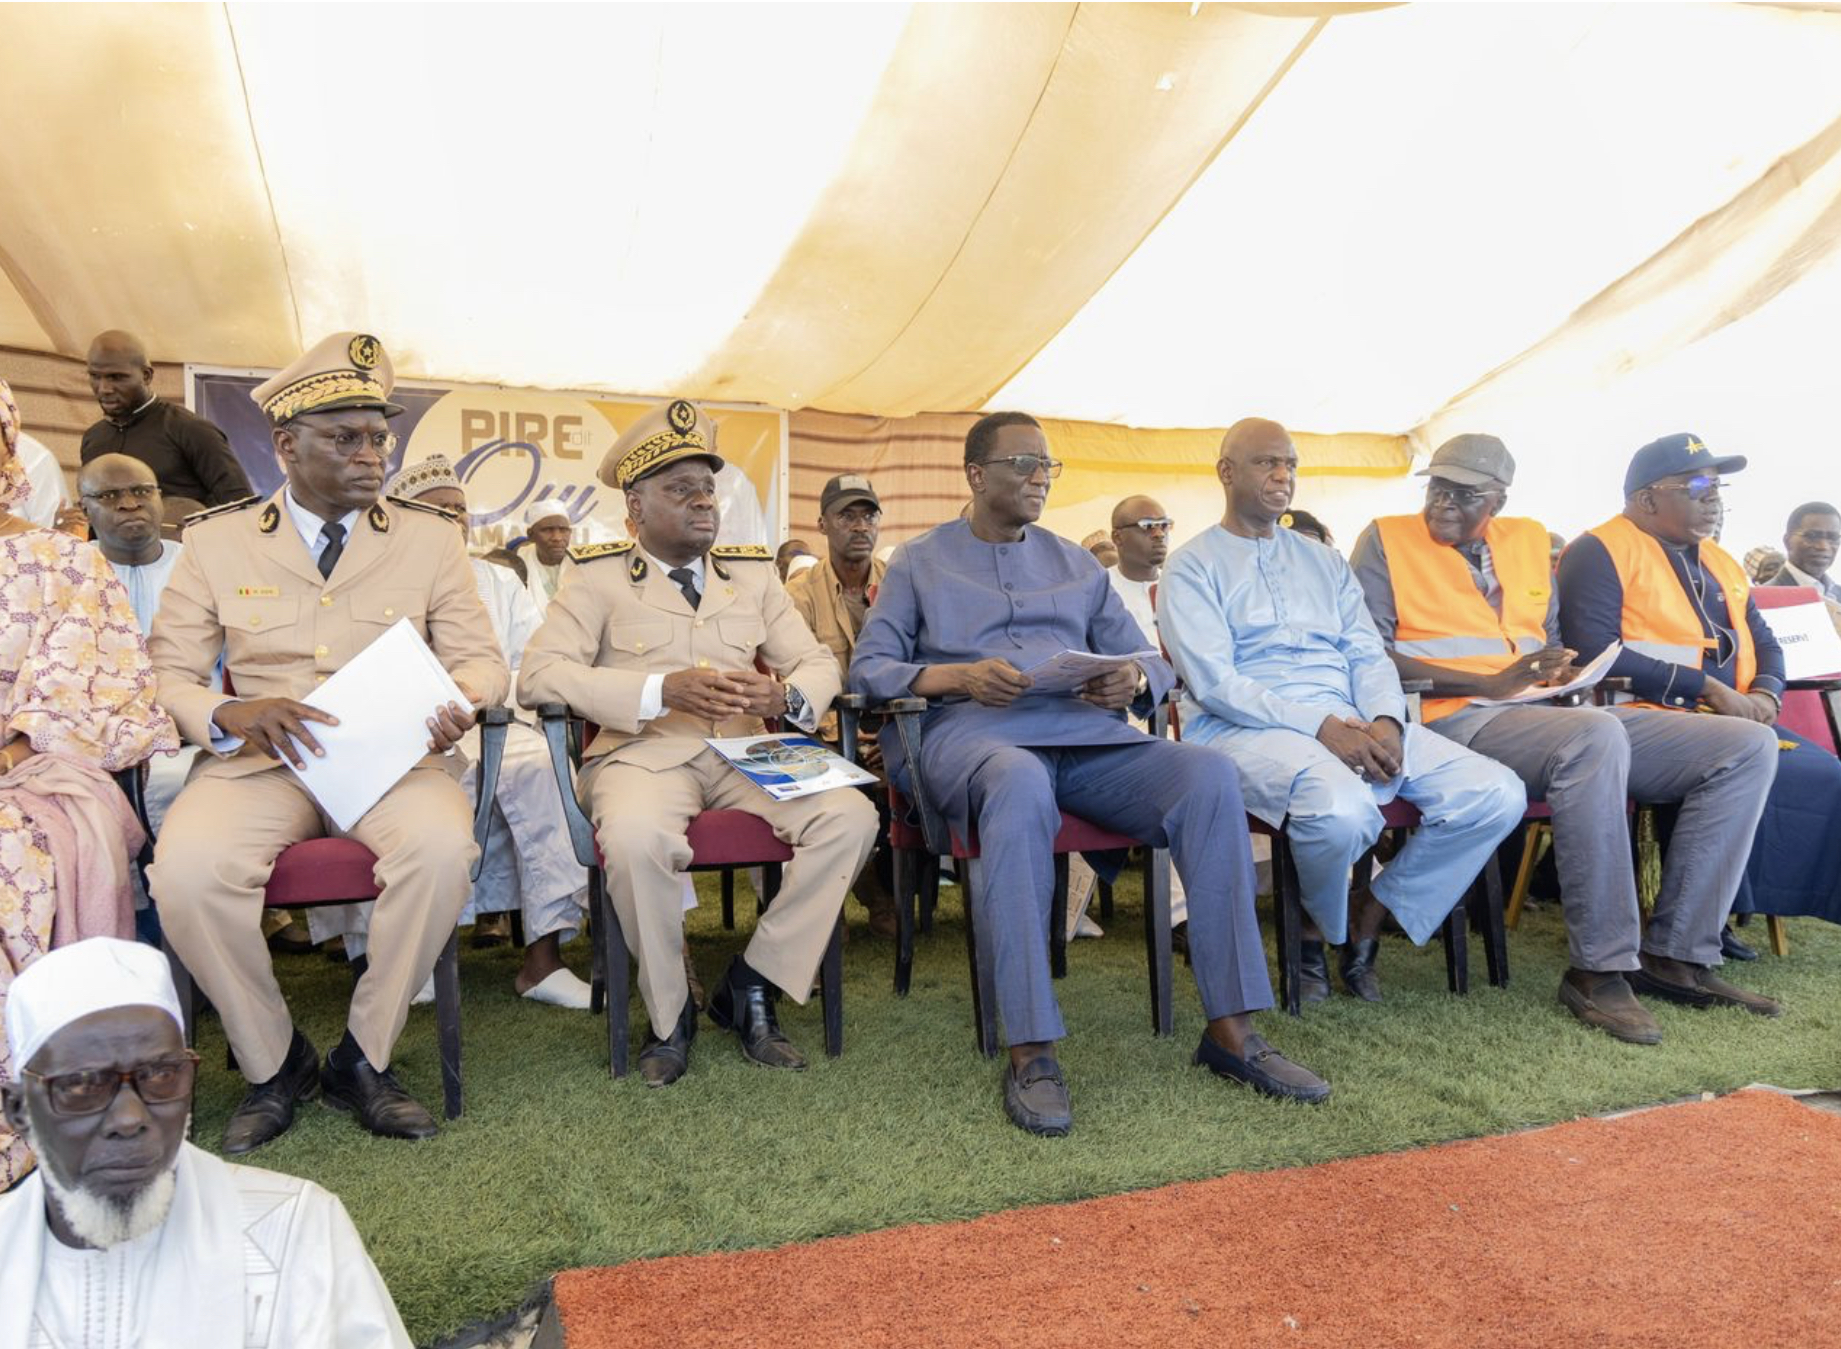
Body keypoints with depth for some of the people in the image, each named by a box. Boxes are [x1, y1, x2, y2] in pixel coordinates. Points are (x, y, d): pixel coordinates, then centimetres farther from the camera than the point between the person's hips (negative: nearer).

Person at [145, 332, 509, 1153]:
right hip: (257, 760, 0)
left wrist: (460, 700, -17)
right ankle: (273, 1064, -3)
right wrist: (229, 714, -18)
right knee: (185, 869, -30)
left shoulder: (429, 539, 11)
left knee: (442, 846, -33)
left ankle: (363, 1057, -9)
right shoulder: (216, 541, 9)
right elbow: (169, 675, 6)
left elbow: (480, 658, 8)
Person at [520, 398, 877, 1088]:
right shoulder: (600, 577, 6)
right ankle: (669, 1011, -9)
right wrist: (664, 689, -20)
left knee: (851, 816, -23)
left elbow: (819, 662, 15)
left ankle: (751, 982, -6)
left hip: (744, 755, 4)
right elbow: (538, 673, -7)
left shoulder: (753, 573, 19)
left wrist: (787, 696, -12)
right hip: (643, 752, -3)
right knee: (637, 837, -38)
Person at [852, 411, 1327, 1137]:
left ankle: (1230, 1028, -20)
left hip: (1086, 734, 4)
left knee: (1207, 776, -26)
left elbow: (1150, 662, 20)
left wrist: (1133, 681, -5)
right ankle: (1031, 1051, -38)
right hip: (970, 732, -4)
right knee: (1020, 785, -42)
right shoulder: (920, 560, 17)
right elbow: (868, 667, 6)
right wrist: (958, 675, -12)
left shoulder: (1076, 564, 27)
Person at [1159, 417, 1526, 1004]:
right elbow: (1213, 683, -9)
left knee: (1498, 793, -13)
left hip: (1353, 723, 6)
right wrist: (1321, 727, -19)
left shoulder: (1324, 561, 24)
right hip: (1246, 728, -6)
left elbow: (1368, 654, 15)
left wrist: (1386, 720, -8)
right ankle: (1318, 933, -3)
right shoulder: (1192, 567, 5)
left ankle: (1366, 925, 2)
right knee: (1343, 811, -38)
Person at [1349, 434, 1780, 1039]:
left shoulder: (1529, 539, 21)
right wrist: (1491, 683, -15)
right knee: (1595, 737, -38)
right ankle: (1598, 971, -27)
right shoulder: (1386, 540, 4)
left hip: (1555, 715, 7)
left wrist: (1565, 673, 2)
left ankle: (1673, 950, -4)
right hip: (1458, 719, -7)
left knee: (1749, 746, -4)